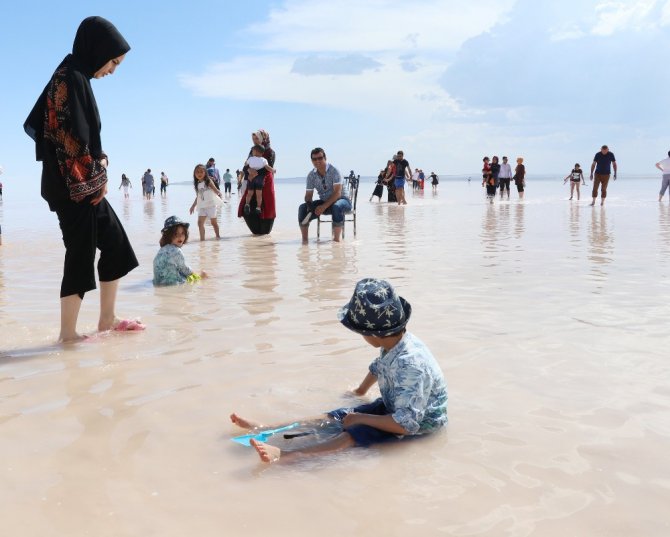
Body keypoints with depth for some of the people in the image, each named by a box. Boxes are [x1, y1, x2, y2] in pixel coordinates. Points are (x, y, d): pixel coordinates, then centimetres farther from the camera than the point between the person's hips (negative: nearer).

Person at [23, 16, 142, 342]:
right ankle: (68, 333, 7)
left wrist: (98, 160, 6)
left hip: (86, 185, 10)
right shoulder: (71, 78, -15)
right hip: (76, 187, -10)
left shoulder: (75, 78, 15)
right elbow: (73, 138, -20)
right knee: (81, 254, -3)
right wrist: (97, 172, -10)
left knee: (116, 245, 13)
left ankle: (107, 320, 20)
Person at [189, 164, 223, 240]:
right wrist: (193, 206, 25)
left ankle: (217, 236, 19)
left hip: (211, 205, -5)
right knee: (200, 222, -6)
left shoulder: (208, 181, -3)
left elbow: (215, 190, -5)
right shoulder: (197, 184, 11)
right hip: (202, 206, 5)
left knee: (213, 222, 2)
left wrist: (219, 193, -24)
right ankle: (202, 238, -4)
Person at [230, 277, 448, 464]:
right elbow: (378, 368, 18)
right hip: (393, 406, 9)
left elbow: (405, 424, -35)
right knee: (331, 418, 1)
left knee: (354, 434, -29)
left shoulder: (410, 364, -36)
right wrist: (359, 392, 31)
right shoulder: (392, 345, -8)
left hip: (419, 425, -9)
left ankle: (283, 455, -45)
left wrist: (361, 418, -25)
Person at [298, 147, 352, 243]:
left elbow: (337, 193, -23)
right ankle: (304, 239, -13)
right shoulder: (311, 175, -1)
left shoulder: (333, 171, -17)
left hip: (340, 200, -5)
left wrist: (324, 207, -31)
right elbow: (308, 195, 2)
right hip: (324, 202, 5)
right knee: (302, 208, -15)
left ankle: (336, 239, -31)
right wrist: (309, 206, -22)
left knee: (336, 207, -40)